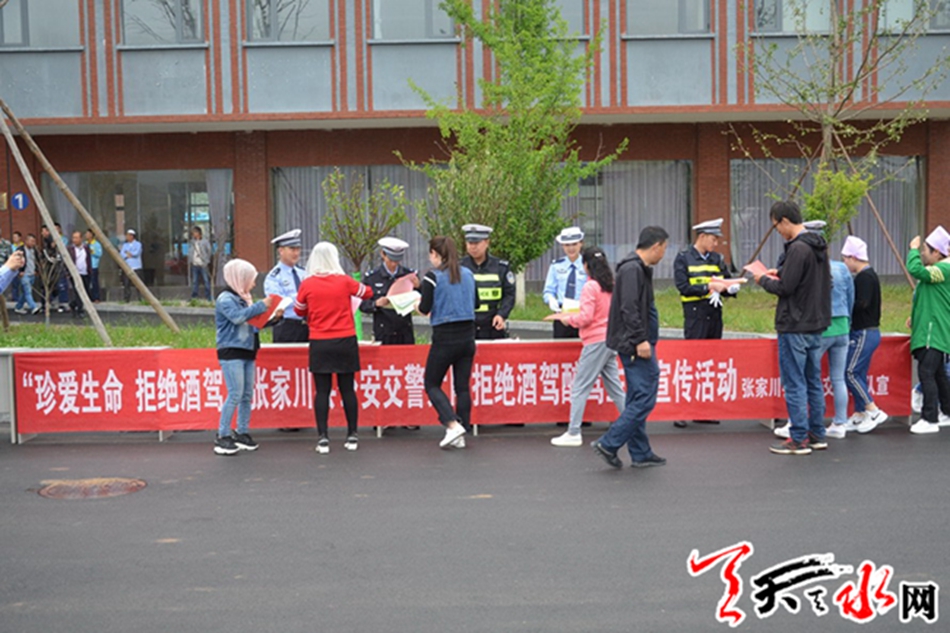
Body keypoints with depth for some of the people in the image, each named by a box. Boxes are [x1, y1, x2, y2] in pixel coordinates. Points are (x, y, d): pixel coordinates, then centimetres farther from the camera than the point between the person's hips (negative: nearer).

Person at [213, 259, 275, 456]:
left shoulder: (243, 298, 16)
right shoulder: (225, 299, -8)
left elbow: (253, 322, 21)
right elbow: (238, 316, -25)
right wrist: (261, 306, -21)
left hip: (247, 352, 8)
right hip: (231, 352, -8)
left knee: (247, 395, 8)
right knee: (235, 395, -11)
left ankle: (242, 433, 16)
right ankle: (222, 436, -5)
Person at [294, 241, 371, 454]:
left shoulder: (307, 284, -4)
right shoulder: (344, 281, -3)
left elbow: (299, 311, 8)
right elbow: (367, 292, 14)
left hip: (320, 344, 0)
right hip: (346, 341, 0)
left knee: (322, 390, 4)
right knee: (347, 389, 7)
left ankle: (323, 438, 2)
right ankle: (352, 436, 14)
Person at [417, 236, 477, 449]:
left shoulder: (432, 277, -11)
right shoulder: (468, 274, 6)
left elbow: (424, 309, -11)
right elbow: (476, 303, 16)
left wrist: (416, 304, 9)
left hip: (444, 337, -5)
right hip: (467, 336, 5)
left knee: (431, 384, 8)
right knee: (463, 386, 10)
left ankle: (453, 425, -9)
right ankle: (460, 436, 11)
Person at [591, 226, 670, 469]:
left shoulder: (639, 268, 17)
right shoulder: (632, 269, -16)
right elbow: (629, 308, -23)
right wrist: (640, 340, -24)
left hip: (635, 344, 11)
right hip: (635, 345, -11)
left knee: (637, 398, 13)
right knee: (645, 398, -9)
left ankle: (640, 453, 19)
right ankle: (608, 444, -6)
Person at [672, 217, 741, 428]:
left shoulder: (717, 259, 13)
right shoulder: (683, 258, -2)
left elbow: (727, 282, 14)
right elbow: (683, 286, -11)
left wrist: (730, 287, -9)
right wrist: (708, 287, -18)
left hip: (715, 315, 6)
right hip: (695, 315, -6)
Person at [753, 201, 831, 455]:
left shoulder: (798, 249, -18)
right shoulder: (818, 246, 12)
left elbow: (785, 287, -19)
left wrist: (764, 280, -2)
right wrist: (778, 274, 16)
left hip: (795, 327, -9)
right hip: (816, 324, 10)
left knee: (795, 384, -3)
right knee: (813, 381, 15)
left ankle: (799, 439, 2)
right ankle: (817, 435, 21)